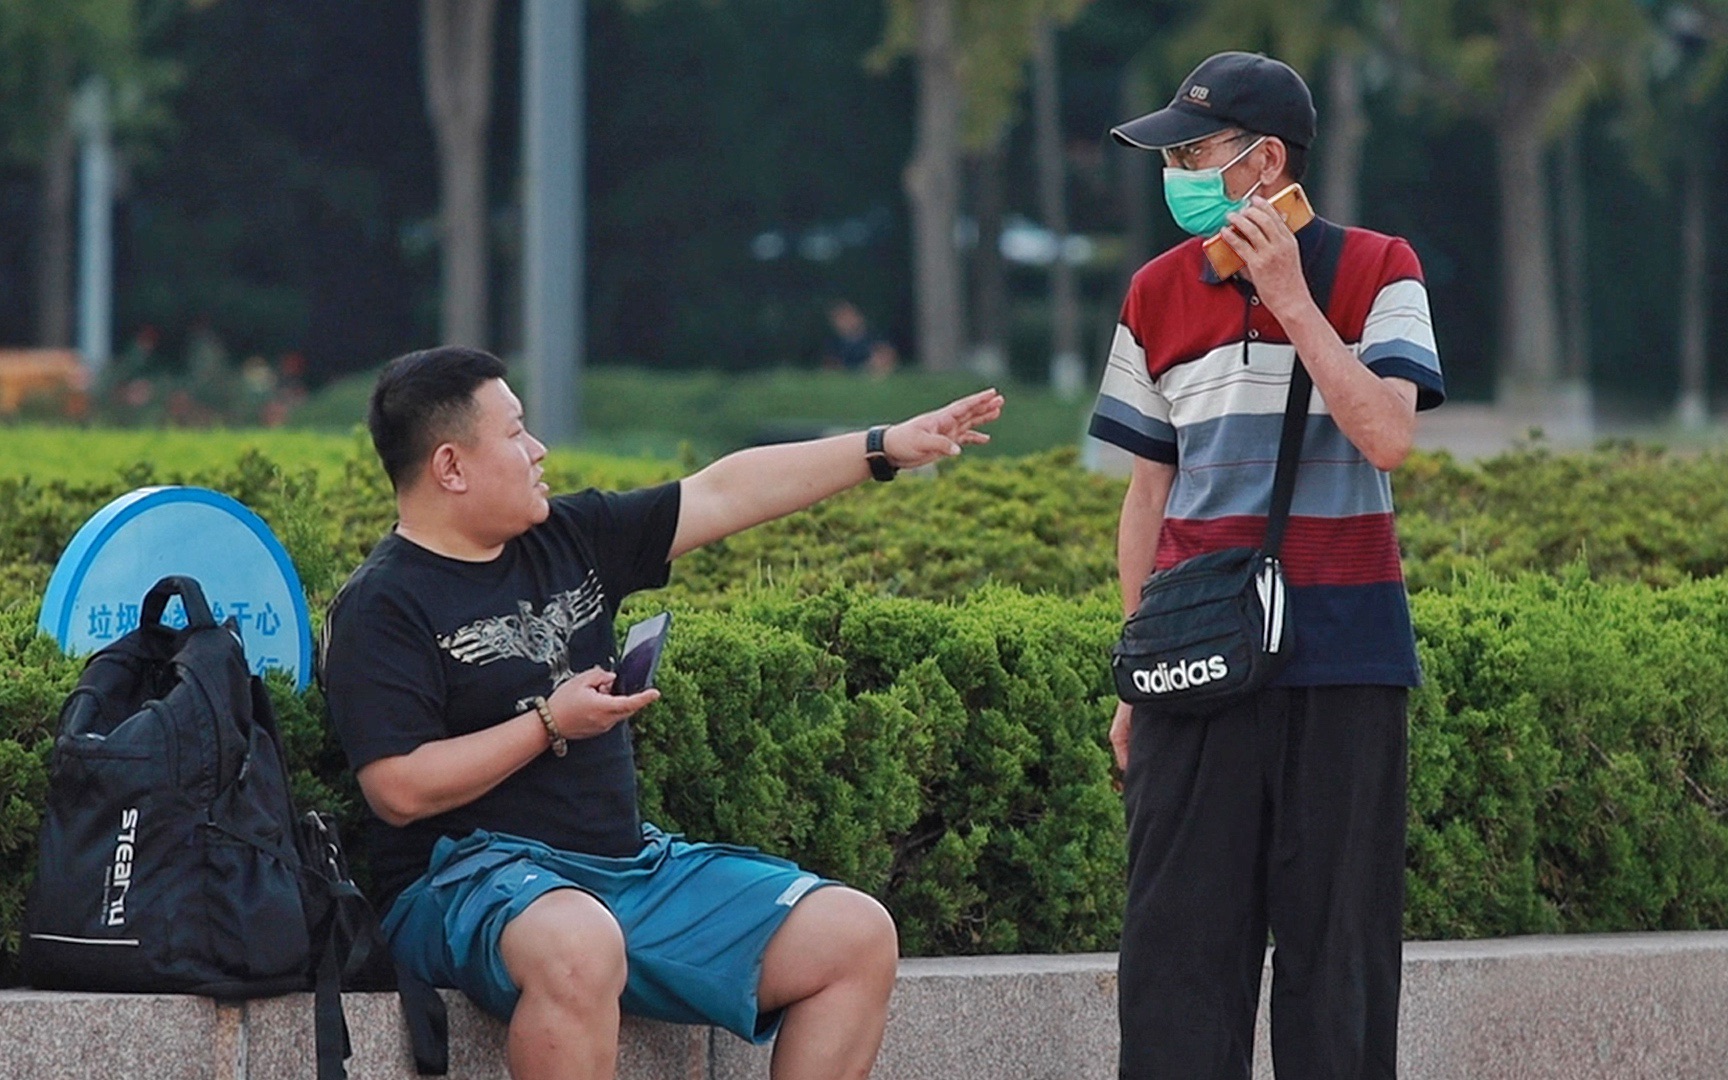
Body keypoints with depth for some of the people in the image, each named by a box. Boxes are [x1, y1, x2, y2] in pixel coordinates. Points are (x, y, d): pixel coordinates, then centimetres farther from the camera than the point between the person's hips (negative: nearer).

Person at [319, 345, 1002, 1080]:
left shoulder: (568, 538, 14)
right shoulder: (382, 610, -7)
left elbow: (724, 495, 18)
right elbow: (399, 790, -17)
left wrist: (887, 448, 16)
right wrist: (550, 723, -12)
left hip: (634, 870, 8)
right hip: (472, 881, -8)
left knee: (858, 937, -2)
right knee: (576, 945, -43)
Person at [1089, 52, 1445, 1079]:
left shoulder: (1376, 272, 0)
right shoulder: (1159, 295, 9)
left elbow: (1387, 437, -13)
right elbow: (1149, 493, 12)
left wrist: (1290, 299, -16)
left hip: (1341, 646, -2)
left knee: (1339, 925, 0)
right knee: (1183, 925, -1)